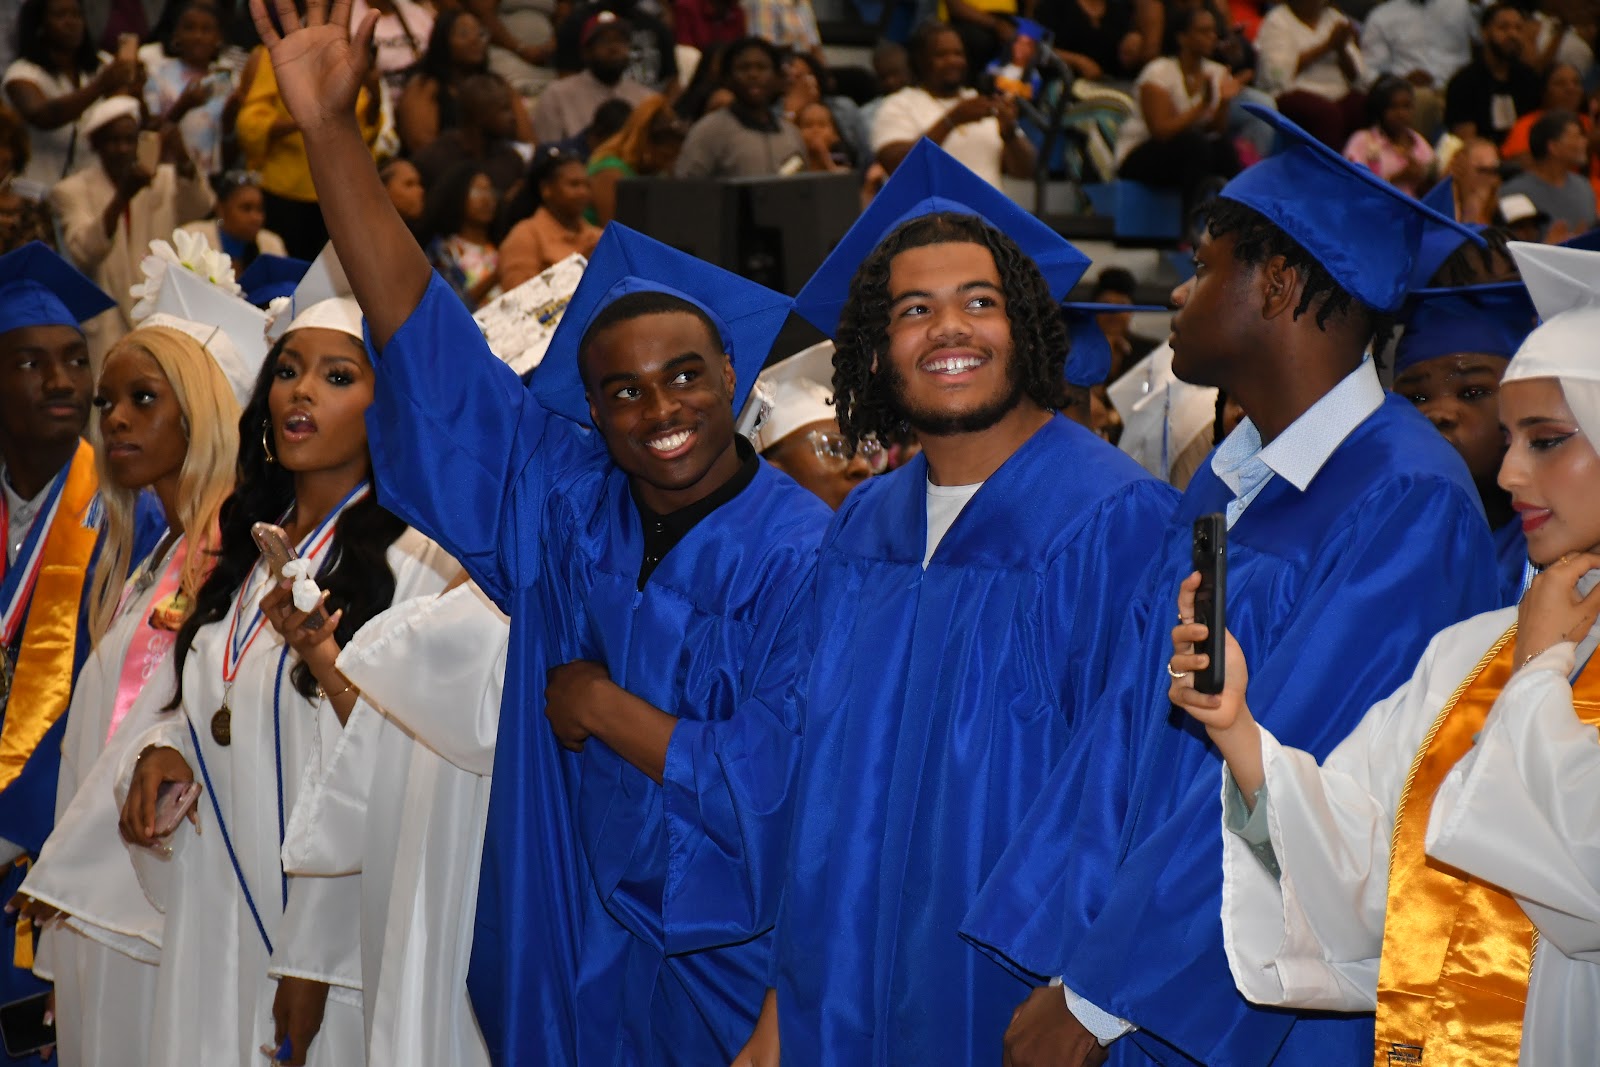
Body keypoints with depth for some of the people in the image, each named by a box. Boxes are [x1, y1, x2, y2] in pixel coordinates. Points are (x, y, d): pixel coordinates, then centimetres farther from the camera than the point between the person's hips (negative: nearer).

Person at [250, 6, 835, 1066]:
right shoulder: (566, 506, -1)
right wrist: (325, 122, -7)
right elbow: (418, 327, -3)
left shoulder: (808, 560, -14)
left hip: (735, 978, -4)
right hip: (575, 967, 4)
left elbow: (787, 789, -21)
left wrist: (604, 709, -12)